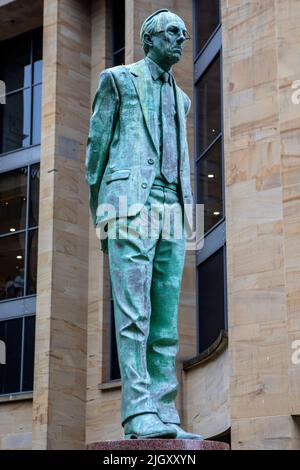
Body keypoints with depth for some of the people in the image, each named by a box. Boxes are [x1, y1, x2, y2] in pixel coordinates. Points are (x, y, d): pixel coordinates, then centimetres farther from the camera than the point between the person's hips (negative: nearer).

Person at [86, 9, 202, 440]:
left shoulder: (180, 98, 27)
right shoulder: (118, 79, 11)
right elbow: (97, 145, 6)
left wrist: (186, 214, 13)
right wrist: (99, 215, 1)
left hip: (171, 211, 6)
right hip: (130, 202, -6)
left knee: (166, 319, -1)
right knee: (134, 313, -14)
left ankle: (164, 414, -3)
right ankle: (139, 413, -18)